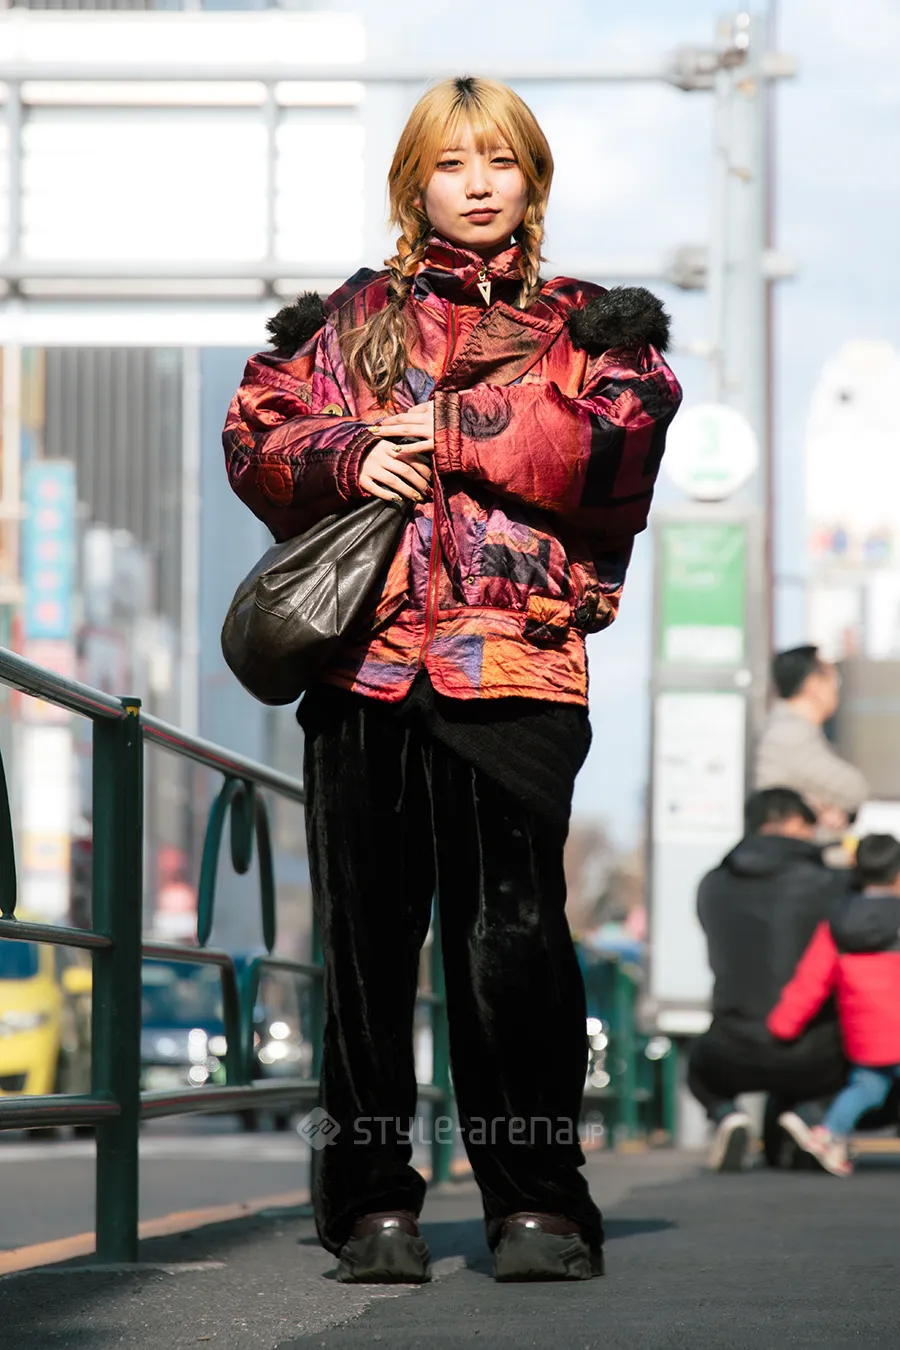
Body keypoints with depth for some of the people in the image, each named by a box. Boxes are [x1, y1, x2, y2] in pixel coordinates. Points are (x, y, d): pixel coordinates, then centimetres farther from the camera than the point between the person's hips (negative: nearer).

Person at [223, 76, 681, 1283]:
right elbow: (257, 433, 11)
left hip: (516, 661, -2)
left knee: (513, 934, -9)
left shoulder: (584, 326, 15)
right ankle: (374, 1200, 9)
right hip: (365, 662, 2)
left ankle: (537, 1199, -1)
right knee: (368, 934, 1)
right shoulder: (352, 319, 20)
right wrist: (349, 457, -9)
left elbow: (619, 435, -4)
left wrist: (449, 431, -7)